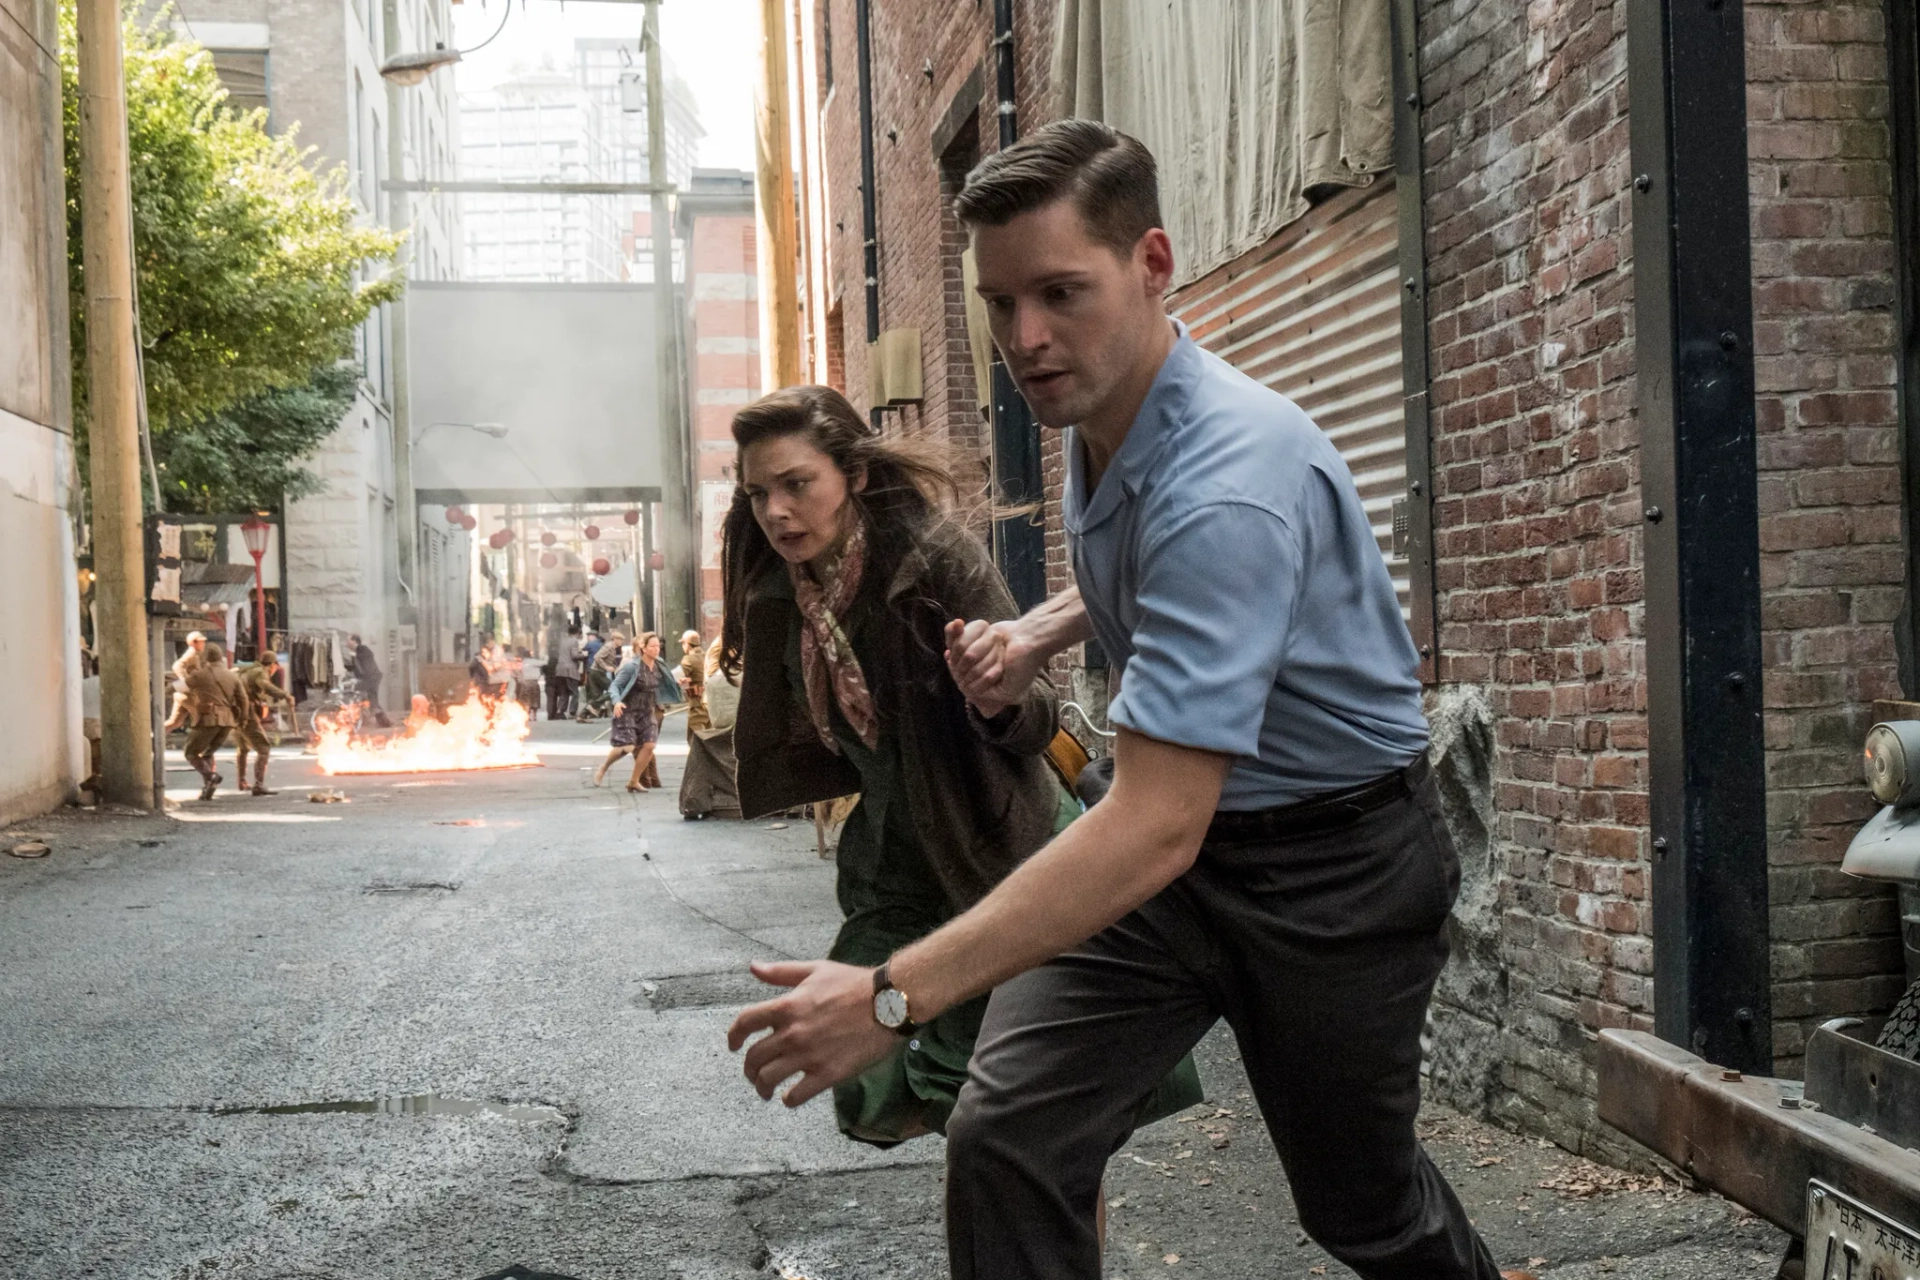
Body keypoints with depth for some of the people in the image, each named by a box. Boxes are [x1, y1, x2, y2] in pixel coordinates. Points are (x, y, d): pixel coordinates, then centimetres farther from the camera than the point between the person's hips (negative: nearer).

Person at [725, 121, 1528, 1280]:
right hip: (1176, 837, 7)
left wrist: (896, 996, -42)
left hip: (1332, 859, -6)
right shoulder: (1100, 410, -3)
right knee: (1005, 1141, -12)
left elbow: (1158, 828, -39)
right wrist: (1042, 636, -1)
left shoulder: (1229, 485, -32)